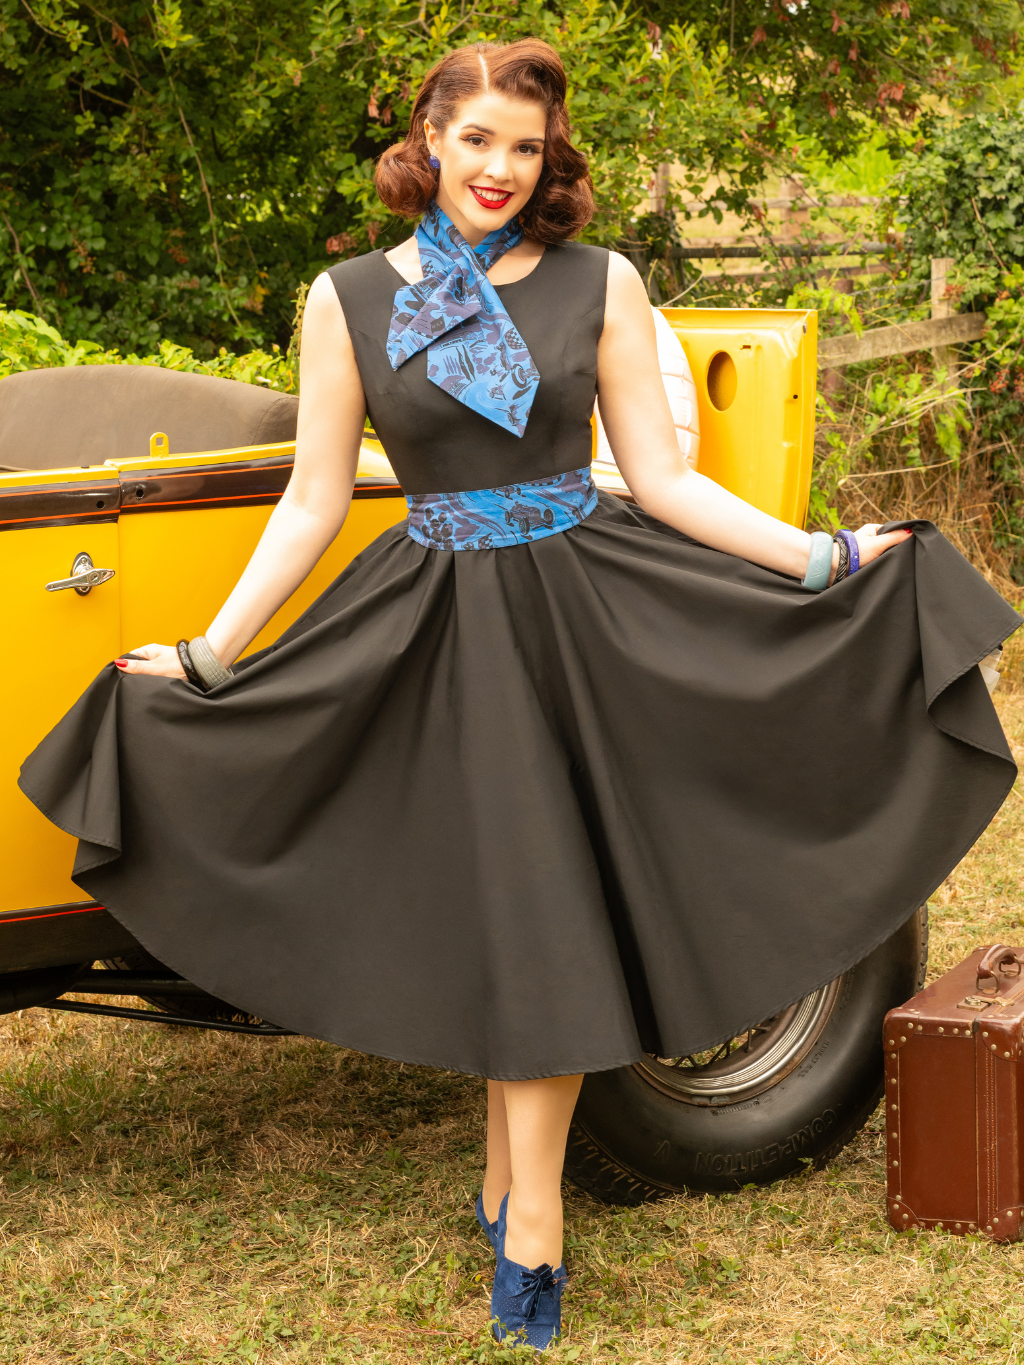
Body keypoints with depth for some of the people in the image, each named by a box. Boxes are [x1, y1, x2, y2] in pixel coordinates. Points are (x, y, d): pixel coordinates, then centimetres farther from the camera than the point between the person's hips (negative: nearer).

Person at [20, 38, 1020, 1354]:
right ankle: (524, 1210, 14)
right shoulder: (349, 298, 1)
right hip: (437, 637, 0)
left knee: (545, 912, 2)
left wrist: (822, 561, -6)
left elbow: (662, 481, 2)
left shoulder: (599, 285, 1)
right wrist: (210, 658, 1)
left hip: (587, 619, 0)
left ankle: (521, 1216, 13)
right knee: (499, 913, 2)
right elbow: (313, 504, 4)